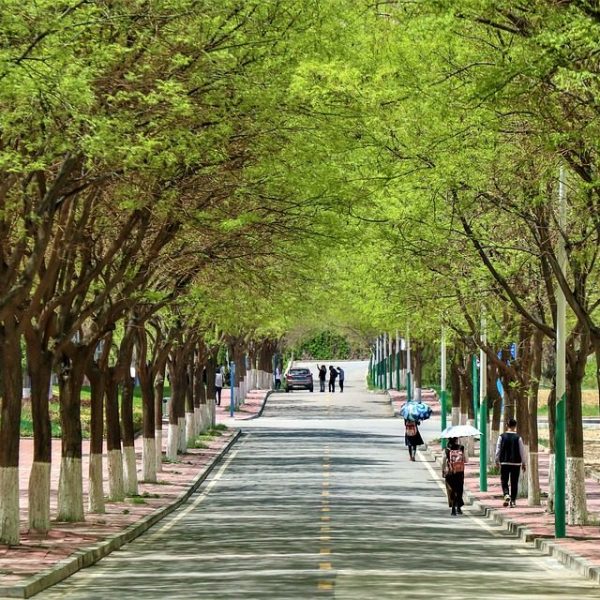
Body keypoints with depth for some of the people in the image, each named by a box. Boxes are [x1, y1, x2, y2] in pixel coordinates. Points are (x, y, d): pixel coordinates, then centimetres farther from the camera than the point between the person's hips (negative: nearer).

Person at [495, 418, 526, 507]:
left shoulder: (502, 437, -5)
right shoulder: (518, 437, -7)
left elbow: (498, 449, 0)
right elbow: (522, 451, -3)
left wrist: (497, 460, 13)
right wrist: (524, 463, 7)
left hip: (504, 463, 0)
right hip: (516, 463, 0)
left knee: (504, 481, 9)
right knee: (514, 482, 8)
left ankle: (506, 495, -16)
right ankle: (513, 500, 10)